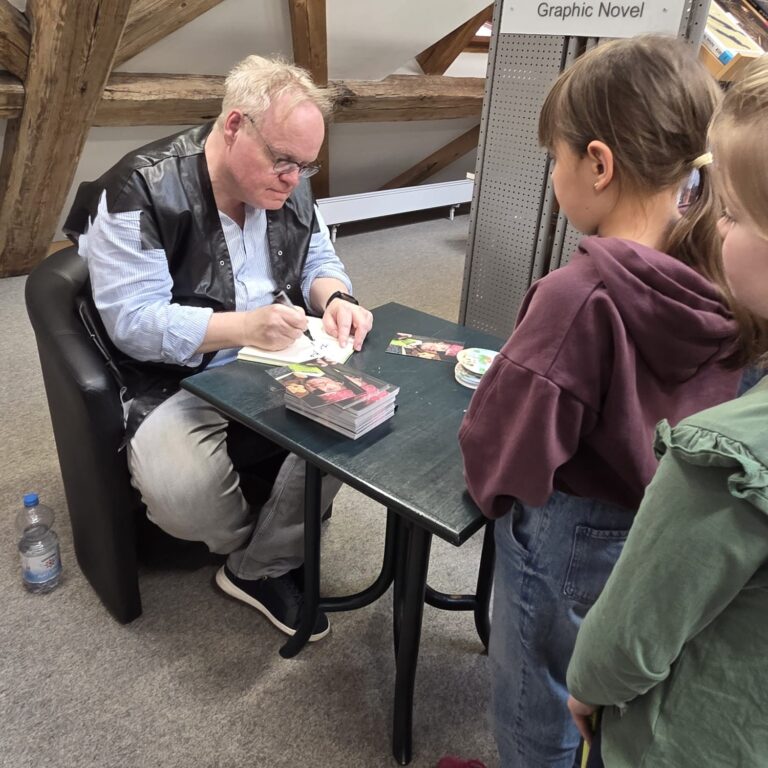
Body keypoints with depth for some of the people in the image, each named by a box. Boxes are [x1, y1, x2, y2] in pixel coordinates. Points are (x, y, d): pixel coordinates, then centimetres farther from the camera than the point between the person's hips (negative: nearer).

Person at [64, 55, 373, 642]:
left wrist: (335, 298, -12)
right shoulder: (143, 191, -17)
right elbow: (132, 320, -21)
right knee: (181, 490, -32)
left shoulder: (286, 186, 2)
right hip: (171, 382, -5)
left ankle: (261, 569, 0)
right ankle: (270, 549, 8)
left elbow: (318, 260, 13)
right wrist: (244, 327, -34)